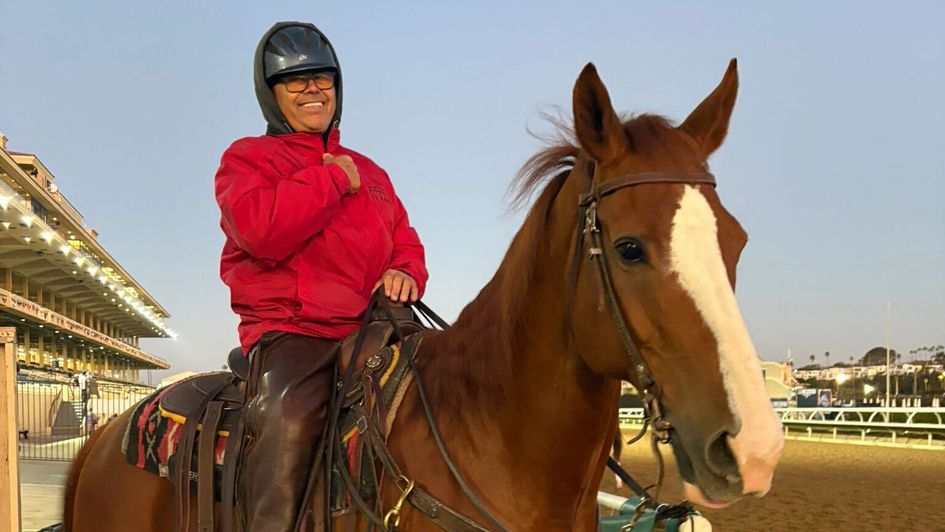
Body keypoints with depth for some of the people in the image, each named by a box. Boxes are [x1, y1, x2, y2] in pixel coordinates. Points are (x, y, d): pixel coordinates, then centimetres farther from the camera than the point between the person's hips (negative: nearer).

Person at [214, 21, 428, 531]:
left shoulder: (369, 171, 25)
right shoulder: (247, 158, 6)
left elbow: (406, 244, 25)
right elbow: (263, 230, -15)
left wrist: (405, 275, 0)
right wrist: (333, 179, -4)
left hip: (373, 332, 6)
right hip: (290, 335, -5)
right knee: (289, 420, -34)